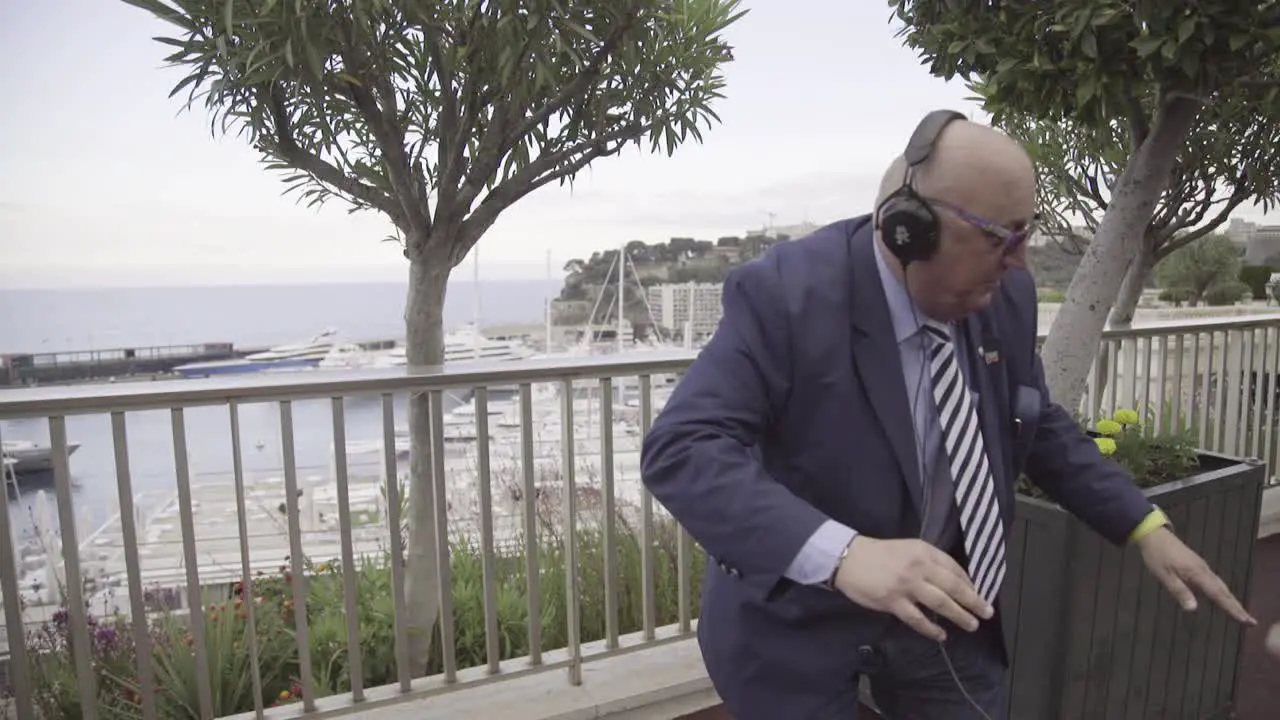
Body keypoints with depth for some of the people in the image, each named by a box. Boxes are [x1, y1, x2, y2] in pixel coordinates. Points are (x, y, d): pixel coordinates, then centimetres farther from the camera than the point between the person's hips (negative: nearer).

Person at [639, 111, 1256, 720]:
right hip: (801, 618, -4)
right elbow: (680, 447, -33)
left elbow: (1038, 427, 10)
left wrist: (1146, 527, 3)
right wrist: (841, 553, -43)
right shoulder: (786, 293, -25)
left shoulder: (1006, 298, -6)